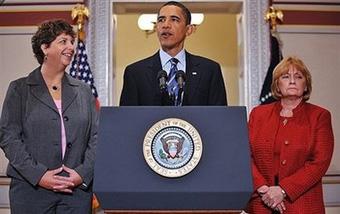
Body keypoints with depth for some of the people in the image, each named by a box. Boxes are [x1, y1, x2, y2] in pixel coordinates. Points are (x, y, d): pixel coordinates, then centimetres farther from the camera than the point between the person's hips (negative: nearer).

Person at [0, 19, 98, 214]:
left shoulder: (83, 91, 13)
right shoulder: (20, 89, 5)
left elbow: (96, 137, 8)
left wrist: (83, 173, -7)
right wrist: (39, 175, -12)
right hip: (31, 189, -2)